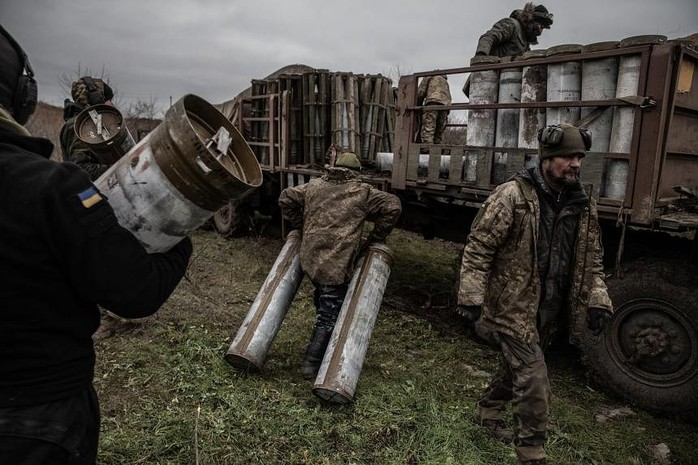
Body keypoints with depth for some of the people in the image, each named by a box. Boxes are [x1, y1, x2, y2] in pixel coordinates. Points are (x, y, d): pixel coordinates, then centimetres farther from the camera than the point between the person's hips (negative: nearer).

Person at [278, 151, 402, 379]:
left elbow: (286, 198, 17)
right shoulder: (362, 192, 1)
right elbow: (393, 205, -3)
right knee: (330, 313, 3)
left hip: (309, 257, 6)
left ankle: (322, 347, 40)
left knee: (322, 302, 26)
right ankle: (311, 362, 6)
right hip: (337, 263, -5)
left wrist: (300, 226, 22)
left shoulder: (314, 186, 13)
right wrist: (376, 237, 4)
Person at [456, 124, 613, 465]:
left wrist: (597, 299, 4)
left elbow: (592, 259, 13)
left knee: (517, 366, 22)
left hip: (550, 312, 7)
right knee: (534, 382, -5)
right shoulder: (512, 196, -18)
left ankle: (488, 412, 45)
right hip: (512, 308, -7)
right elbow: (478, 248, -17)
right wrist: (470, 296, -21)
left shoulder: (583, 205, 3)